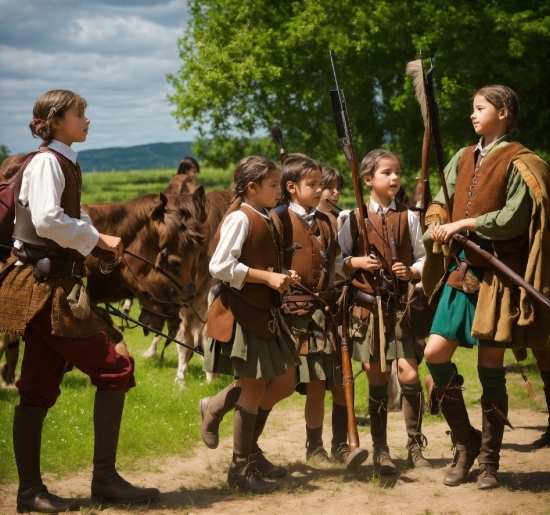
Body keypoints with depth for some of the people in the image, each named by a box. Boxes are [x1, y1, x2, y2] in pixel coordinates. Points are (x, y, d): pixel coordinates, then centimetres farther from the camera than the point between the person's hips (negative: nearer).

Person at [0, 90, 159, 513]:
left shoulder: (62, 163, 18)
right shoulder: (47, 161, -10)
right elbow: (47, 220, -22)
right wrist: (96, 238, -14)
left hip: (50, 286, 9)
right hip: (46, 285, -9)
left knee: (40, 386, 8)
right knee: (114, 369, -8)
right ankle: (105, 478, -3)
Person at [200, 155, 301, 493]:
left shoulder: (270, 221, 13)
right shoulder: (240, 218, -13)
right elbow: (220, 266, -22)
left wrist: (283, 278, 2)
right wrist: (268, 277, -23)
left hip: (267, 313, 9)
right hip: (243, 314, -9)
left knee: (285, 384, 10)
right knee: (255, 389, -1)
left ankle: (216, 408, 26)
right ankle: (242, 468, 14)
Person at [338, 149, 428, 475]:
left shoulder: (408, 218, 4)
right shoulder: (355, 219, 3)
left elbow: (422, 259, 8)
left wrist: (412, 271, -12)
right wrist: (356, 262, -12)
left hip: (402, 306, 0)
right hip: (368, 307, 0)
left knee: (409, 375, -6)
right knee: (377, 378, 3)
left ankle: (415, 446, 10)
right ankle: (380, 449, 14)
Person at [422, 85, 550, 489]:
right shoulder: (464, 159, 14)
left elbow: (515, 219, -15)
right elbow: (439, 205, 15)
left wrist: (464, 224, -13)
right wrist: (439, 226, -7)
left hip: (497, 275, -6)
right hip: (460, 271, 6)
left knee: (491, 367, -1)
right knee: (436, 354, -2)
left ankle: (489, 460, 10)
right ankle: (465, 442, 16)